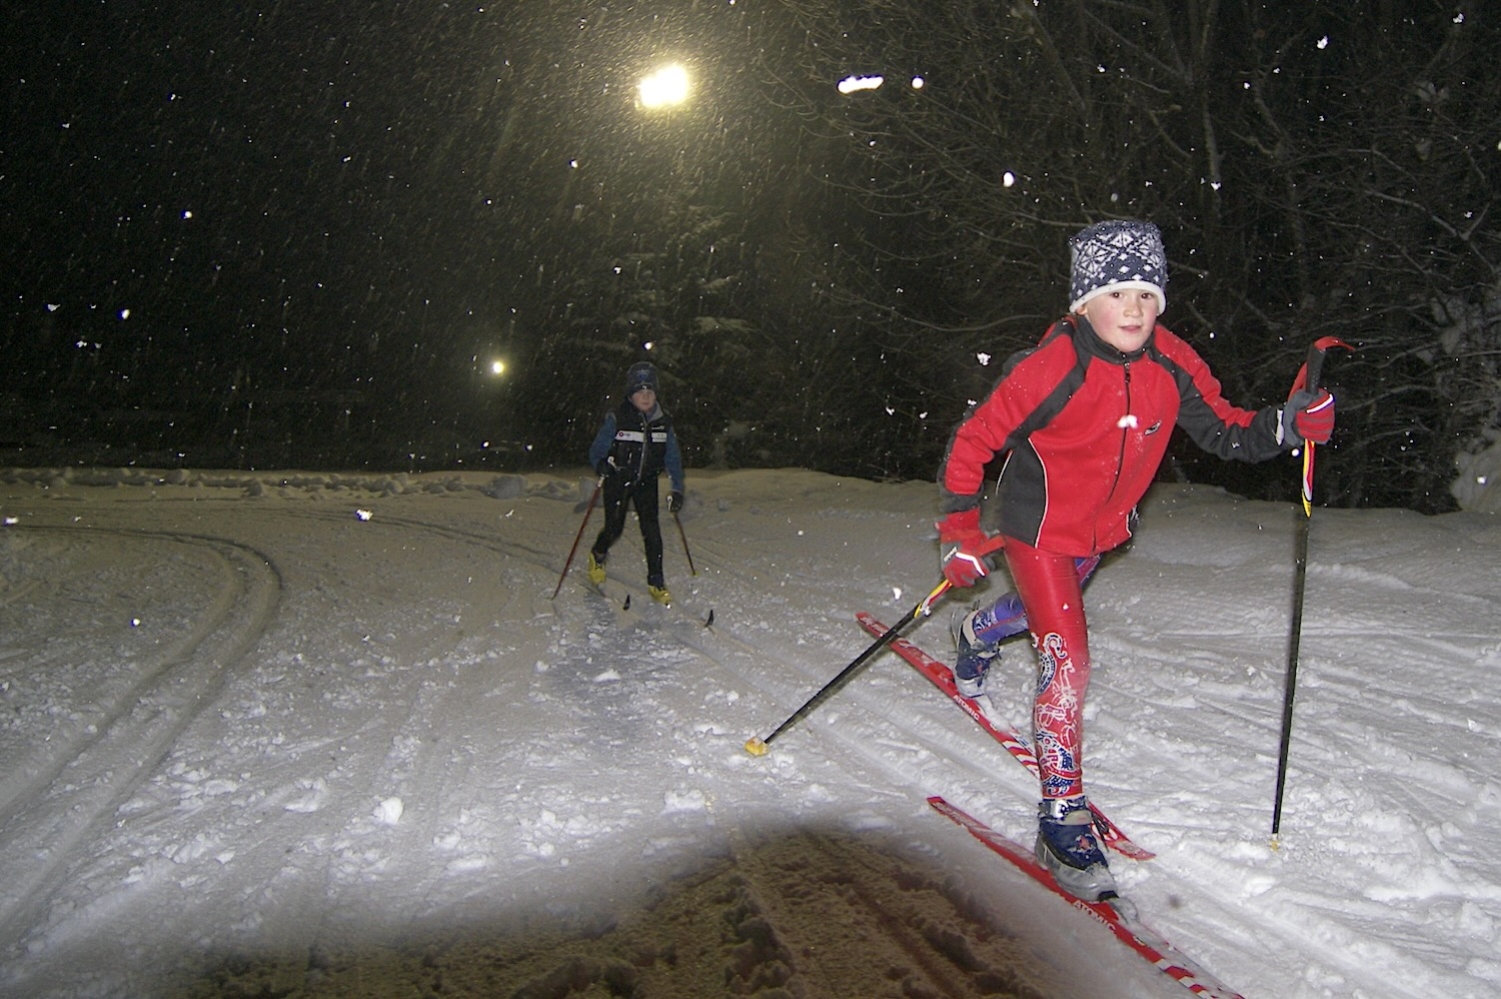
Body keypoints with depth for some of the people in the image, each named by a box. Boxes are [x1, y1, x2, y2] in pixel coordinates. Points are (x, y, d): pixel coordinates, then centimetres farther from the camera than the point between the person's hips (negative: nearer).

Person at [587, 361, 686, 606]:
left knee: (651, 528, -9)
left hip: (646, 483, 2)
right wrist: (601, 466, -34)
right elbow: (597, 450, -11)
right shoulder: (617, 418, -14)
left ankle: (656, 583, -1)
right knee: (614, 529, 2)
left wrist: (677, 489, -4)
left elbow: (673, 457, 2)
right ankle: (598, 556, 38)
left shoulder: (663, 421, -3)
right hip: (617, 481, -2)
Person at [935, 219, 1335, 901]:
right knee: (1067, 660, -15)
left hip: (1102, 531, 6)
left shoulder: (1172, 365, -12)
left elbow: (1225, 431, -4)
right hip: (1038, 530, -6)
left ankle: (976, 636, 66)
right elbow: (973, 440, -19)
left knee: (1039, 611, 31)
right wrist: (960, 531, -20)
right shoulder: (1051, 368, -27)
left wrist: (1287, 424, -24)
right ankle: (1062, 820, -5)